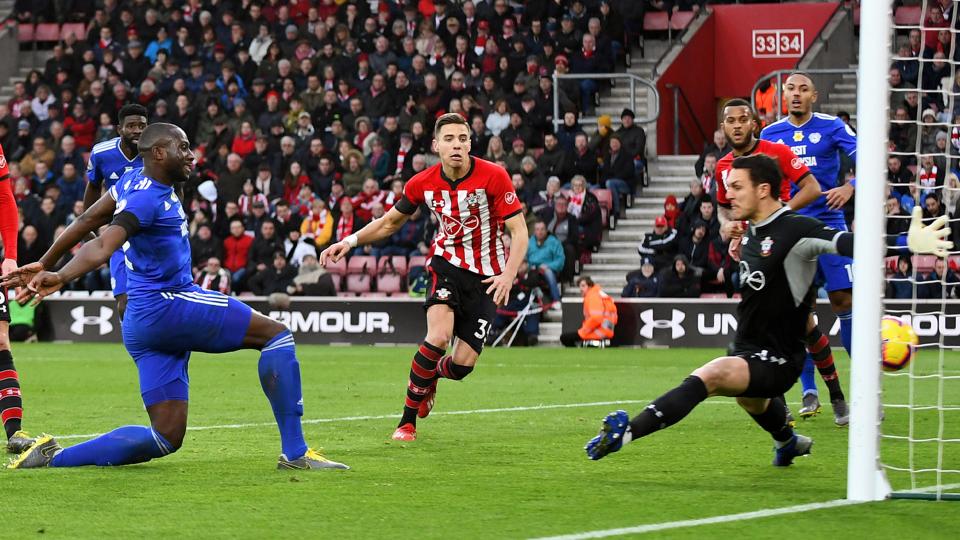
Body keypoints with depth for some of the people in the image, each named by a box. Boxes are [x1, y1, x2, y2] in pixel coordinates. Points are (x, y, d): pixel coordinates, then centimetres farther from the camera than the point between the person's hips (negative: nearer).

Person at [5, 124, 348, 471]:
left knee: (166, 437, 6)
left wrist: (44, 265, 27)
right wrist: (61, 278, -47)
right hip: (167, 306, -10)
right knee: (276, 335, -6)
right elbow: (104, 246, -30)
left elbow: (86, 222, 20)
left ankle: (54, 457, 1)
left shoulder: (133, 182, 13)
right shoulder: (148, 197, -15)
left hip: (141, 324, 10)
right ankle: (294, 453, -9)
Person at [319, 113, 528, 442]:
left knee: (464, 363, -7)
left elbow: (519, 231, -14)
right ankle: (407, 421, -10)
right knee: (438, 336, -26)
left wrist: (508, 274, -29)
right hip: (447, 263, 1)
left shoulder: (493, 177, -16)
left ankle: (430, 377, 34)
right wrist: (350, 242, 1)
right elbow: (391, 221, 11)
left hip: (486, 276, -1)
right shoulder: (422, 184, -7)